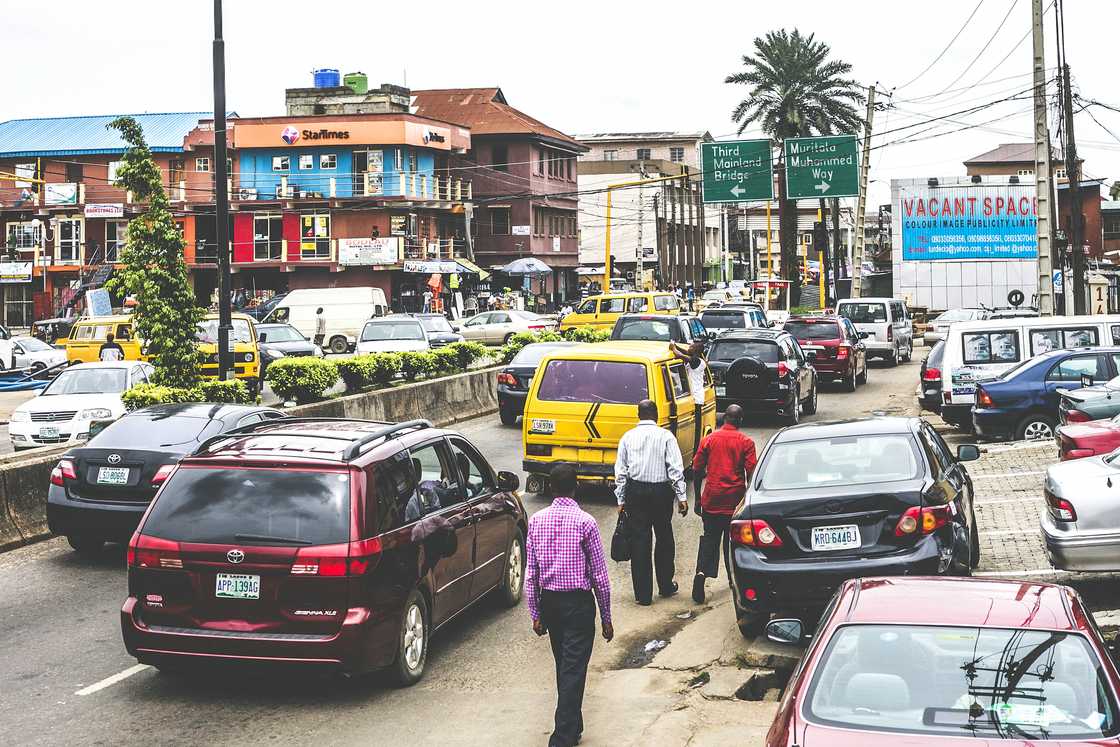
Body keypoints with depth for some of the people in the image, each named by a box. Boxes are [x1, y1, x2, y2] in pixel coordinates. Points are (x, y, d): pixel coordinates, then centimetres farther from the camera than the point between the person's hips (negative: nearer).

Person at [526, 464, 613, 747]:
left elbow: (530, 572, 1)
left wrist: (535, 613, 9)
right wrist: (606, 616, 1)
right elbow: (599, 574, -8)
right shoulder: (585, 522, -11)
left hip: (549, 601, 5)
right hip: (579, 602, -5)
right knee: (574, 671, -3)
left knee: (563, 667, 19)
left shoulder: (537, 520, -1)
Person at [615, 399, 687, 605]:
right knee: (664, 538, 15)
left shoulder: (628, 437, 4)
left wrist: (621, 499, 10)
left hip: (635, 490, 1)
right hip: (661, 491, -1)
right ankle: (666, 586, 25)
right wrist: (681, 497, -2)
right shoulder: (666, 436, -3)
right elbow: (676, 468, -6)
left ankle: (643, 594, 3)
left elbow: (620, 470, 5)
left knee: (639, 540, 3)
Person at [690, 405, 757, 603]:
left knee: (709, 537, 7)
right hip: (735, 499, -1)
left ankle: (701, 572, -13)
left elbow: (697, 470, 3)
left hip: (711, 499, 1)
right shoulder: (746, 442, -5)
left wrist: (698, 499, 11)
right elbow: (751, 474, -8)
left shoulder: (709, 439, 1)